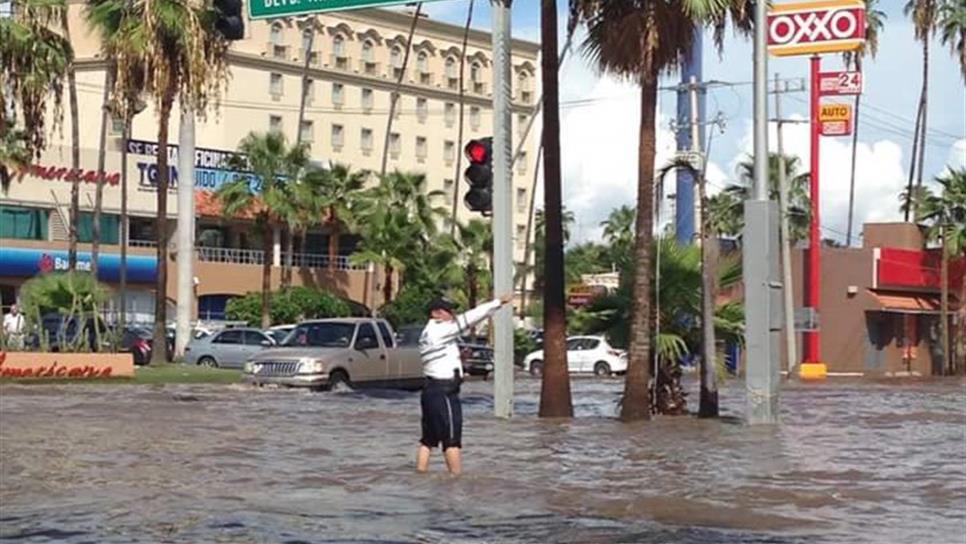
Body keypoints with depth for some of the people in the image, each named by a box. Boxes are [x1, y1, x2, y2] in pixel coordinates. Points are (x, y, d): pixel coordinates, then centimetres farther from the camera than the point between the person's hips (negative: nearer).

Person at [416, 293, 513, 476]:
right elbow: (467, 319, -15)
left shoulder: (429, 332, 16)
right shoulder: (438, 330, -14)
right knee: (451, 437, -4)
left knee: (429, 438, 10)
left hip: (431, 390, 9)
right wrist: (498, 303, -13)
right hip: (443, 392, -9)